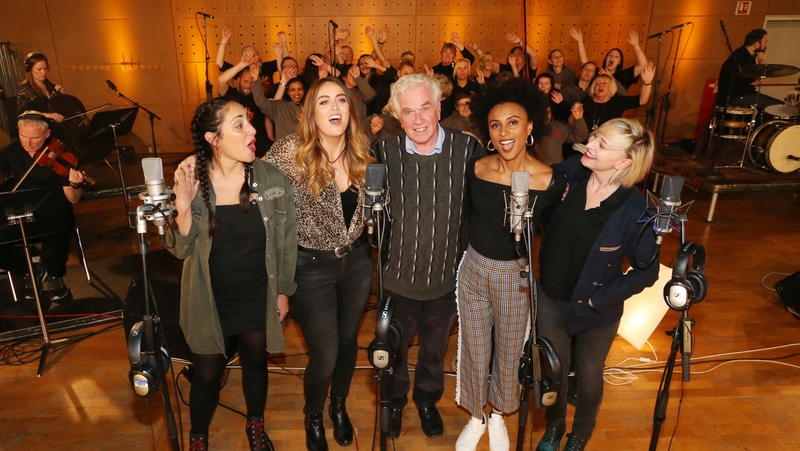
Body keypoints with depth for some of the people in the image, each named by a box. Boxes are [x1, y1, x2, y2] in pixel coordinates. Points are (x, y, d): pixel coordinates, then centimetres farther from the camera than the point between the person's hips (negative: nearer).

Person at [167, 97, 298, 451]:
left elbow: (285, 241, -3)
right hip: (209, 301, 0)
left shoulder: (272, 180, -15)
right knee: (207, 374, 15)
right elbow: (181, 249, -12)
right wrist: (183, 204, -29)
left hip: (258, 298, 1)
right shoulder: (191, 180, -14)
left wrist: (283, 290, 4)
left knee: (255, 362, 22)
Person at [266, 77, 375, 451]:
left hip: (356, 262, 4)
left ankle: (339, 406, 50)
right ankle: (313, 418, 38)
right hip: (311, 266, -4)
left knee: (348, 340, 20)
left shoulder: (362, 152, -5)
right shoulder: (288, 153, -19)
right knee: (324, 356, 4)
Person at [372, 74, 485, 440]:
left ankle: (427, 400, 53)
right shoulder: (385, 152, -14)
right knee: (394, 349, 22)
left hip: (447, 276, 0)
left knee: (434, 349, 25)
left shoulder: (468, 149, -16)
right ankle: (395, 401, 52)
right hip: (397, 276, 0)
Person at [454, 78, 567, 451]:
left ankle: (498, 416, 47)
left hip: (517, 276, -1)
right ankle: (476, 417, 43)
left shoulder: (552, 182, -16)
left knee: (508, 353, 18)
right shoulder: (475, 170, -10)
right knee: (474, 350, 16)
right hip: (474, 270, 2)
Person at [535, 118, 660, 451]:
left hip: (596, 310, -2)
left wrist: (599, 299, -14)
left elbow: (647, 271, -13)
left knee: (588, 379, 21)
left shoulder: (635, 209, -24)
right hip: (550, 298, 3)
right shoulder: (569, 173, -16)